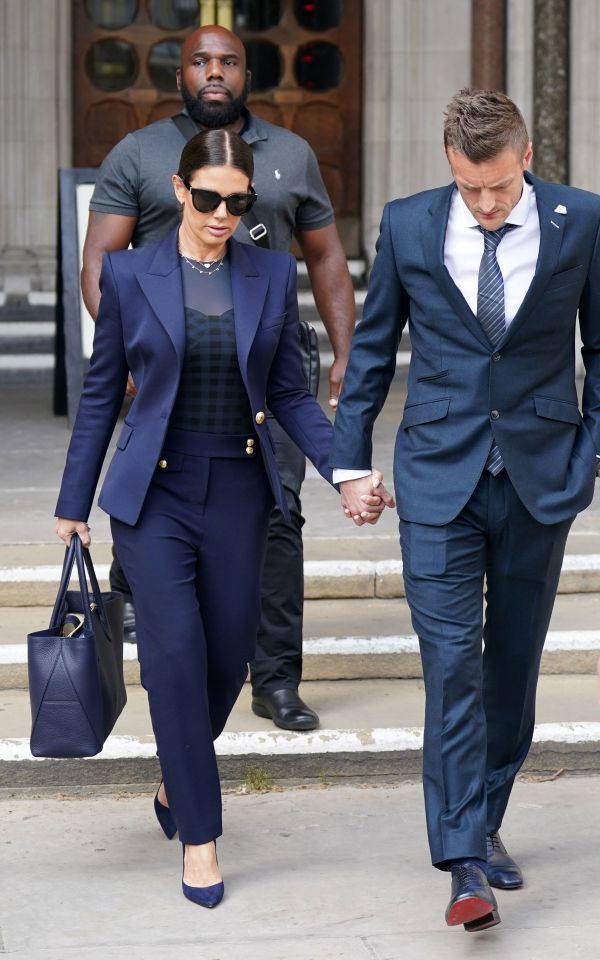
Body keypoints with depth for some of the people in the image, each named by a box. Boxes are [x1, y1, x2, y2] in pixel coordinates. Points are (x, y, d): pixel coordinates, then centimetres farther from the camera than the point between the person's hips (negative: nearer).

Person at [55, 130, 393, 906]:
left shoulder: (272, 274, 2)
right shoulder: (130, 274, -3)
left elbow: (289, 393, 6)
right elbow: (101, 393, 3)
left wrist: (346, 472, -7)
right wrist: (74, 501, 5)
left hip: (238, 493, 2)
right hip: (154, 493, -2)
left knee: (228, 656, 6)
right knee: (176, 653, -10)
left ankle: (177, 783, 35)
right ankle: (199, 835, 1)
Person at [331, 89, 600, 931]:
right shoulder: (408, 226, -1)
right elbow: (372, 349, 8)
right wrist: (350, 461, 8)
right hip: (439, 477, -1)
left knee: (513, 664, 10)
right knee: (451, 663, -8)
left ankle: (486, 823, 26)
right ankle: (464, 861, -8)